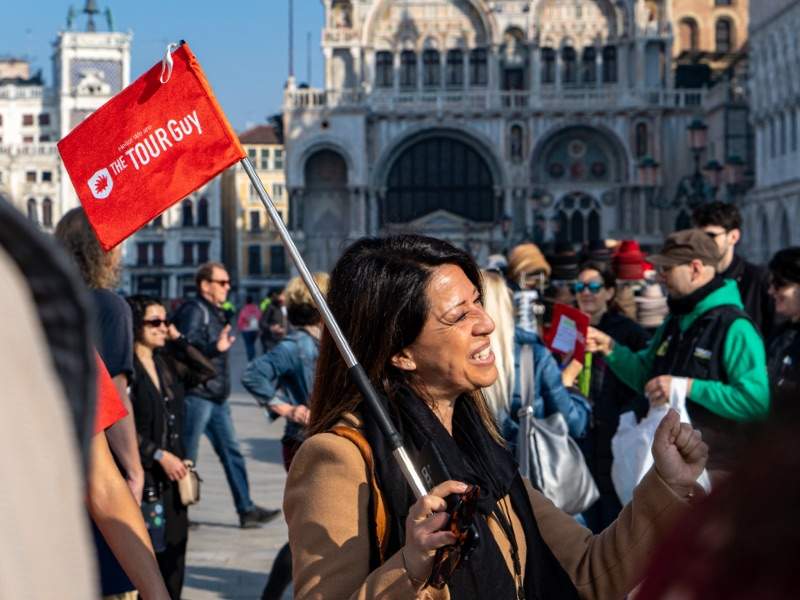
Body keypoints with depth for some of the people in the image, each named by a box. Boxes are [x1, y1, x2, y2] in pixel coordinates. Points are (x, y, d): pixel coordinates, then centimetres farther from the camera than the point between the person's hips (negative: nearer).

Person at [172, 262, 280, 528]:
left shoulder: (215, 313, 19)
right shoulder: (193, 311, -12)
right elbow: (188, 346, -27)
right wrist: (215, 348, -39)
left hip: (217, 397, 10)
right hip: (196, 395, -10)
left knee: (232, 452, 8)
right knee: (186, 457, -2)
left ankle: (246, 509, 10)